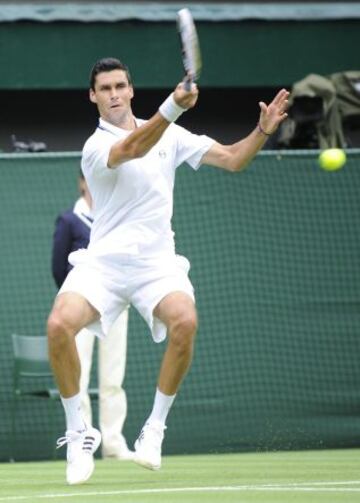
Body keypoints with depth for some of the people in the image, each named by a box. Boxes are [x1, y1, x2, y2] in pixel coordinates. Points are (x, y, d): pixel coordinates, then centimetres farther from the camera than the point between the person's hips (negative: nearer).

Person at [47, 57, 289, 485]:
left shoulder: (170, 136, 11)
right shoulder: (95, 148, -6)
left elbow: (231, 159, 10)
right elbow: (132, 149, -28)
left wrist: (262, 132, -10)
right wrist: (172, 107, -45)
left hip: (156, 263, 2)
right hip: (103, 261, -2)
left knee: (185, 321, -30)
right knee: (59, 325, -28)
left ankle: (154, 429, -12)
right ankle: (78, 434, -10)